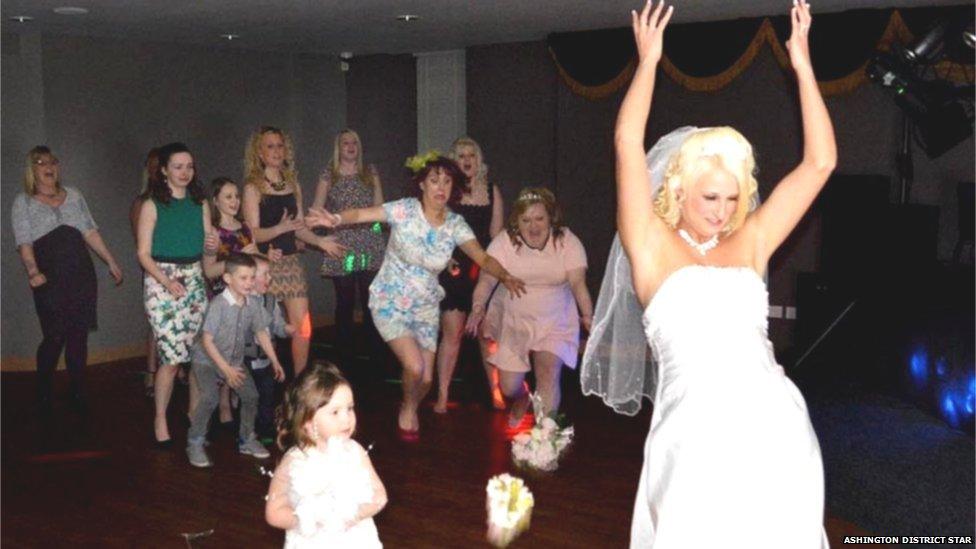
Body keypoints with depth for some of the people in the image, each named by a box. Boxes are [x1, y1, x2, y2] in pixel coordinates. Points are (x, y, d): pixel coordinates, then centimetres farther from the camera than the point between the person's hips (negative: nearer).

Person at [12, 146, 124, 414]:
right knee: (54, 337, -7)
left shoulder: (73, 196, 16)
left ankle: (78, 393, 16)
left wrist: (111, 262, 9)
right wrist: (32, 271, -20)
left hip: (82, 275, 3)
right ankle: (44, 396, 12)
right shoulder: (23, 202, 6)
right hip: (50, 280, -3)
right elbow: (24, 243, -4)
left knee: (79, 336, 5)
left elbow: (90, 232, 15)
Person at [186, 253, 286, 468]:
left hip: (235, 360, 6)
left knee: (251, 395, -3)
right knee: (210, 397, -23)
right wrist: (227, 369, -26)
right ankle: (195, 444, -6)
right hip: (206, 360, -6)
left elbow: (262, 333, 5)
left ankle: (247, 439, 18)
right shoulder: (218, 304, -25)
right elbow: (207, 341, -24)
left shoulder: (253, 304, -8)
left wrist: (275, 362, 2)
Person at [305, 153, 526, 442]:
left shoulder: (455, 224, -6)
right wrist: (336, 219, -45)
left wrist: (505, 277, -30)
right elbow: (360, 214, -24)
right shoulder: (405, 210, -16)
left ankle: (411, 410, 39)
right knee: (414, 367, -18)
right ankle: (407, 409, 17)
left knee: (426, 379, 3)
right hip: (390, 302, -4)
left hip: (425, 306, 4)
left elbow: (484, 259, -10)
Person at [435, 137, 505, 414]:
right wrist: (445, 257, -16)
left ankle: (496, 393, 16)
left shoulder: (492, 191, 8)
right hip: (453, 269, -2)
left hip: (484, 271, 2)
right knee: (452, 333, -1)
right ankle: (442, 396, 8)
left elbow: (497, 234, 9)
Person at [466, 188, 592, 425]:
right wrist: (478, 308, -34)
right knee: (509, 387, 5)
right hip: (512, 322, 1)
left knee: (548, 374, -20)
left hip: (555, 323, -1)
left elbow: (578, 282, -15)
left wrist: (587, 315, -25)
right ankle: (521, 399, 43)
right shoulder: (504, 242, -11)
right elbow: (487, 278, -18)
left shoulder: (567, 241, -10)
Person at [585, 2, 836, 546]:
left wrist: (802, 63, 13)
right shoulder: (653, 247, 6)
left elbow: (820, 162, 13)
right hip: (696, 439, -3)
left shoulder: (749, 245, 13)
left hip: (777, 431, 4)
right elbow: (628, 144, -2)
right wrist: (649, 59, 5)